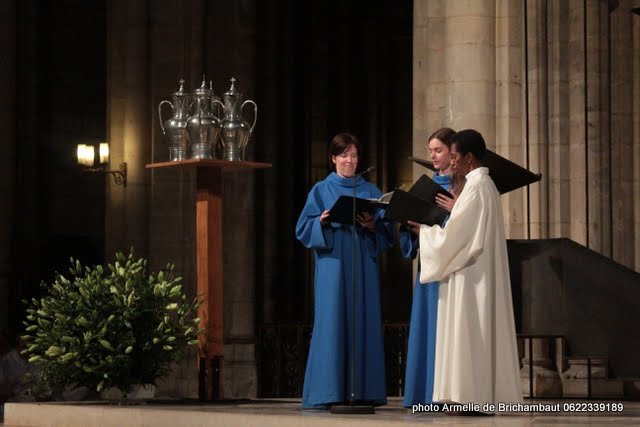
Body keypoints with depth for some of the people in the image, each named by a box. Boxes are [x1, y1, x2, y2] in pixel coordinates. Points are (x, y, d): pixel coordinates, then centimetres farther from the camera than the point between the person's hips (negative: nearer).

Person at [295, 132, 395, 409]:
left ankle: (363, 390, 2)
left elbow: (387, 231, 6)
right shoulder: (321, 191, 8)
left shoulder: (370, 191, 13)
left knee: (364, 322, -1)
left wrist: (373, 226, -14)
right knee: (331, 323, -7)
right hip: (332, 267, -2)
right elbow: (304, 229, 2)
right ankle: (326, 392, -7)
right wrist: (322, 222, -17)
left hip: (363, 268, 2)